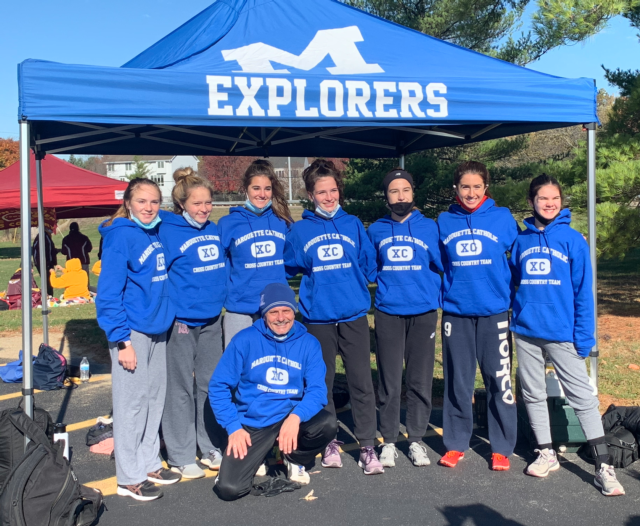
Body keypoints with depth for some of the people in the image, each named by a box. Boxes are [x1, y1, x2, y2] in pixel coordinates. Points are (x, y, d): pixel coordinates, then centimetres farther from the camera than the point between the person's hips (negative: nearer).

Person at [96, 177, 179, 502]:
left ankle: (148, 464, 29)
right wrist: (122, 340, -18)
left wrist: (167, 316, 9)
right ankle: (129, 478, 14)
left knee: (155, 398, 14)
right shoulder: (121, 237, -13)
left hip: (158, 329, 7)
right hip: (132, 332, -7)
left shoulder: (157, 234, 8)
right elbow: (108, 293, -16)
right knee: (132, 401, 1)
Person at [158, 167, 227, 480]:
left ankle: (212, 448, 28)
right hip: (181, 321, -6)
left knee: (211, 384, 14)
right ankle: (181, 457, 16)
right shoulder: (167, 232, -11)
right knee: (181, 389, 4)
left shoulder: (214, 230, 9)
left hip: (212, 319, 6)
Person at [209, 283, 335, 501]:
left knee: (327, 423, -28)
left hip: (291, 418, 2)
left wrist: (296, 416, -28)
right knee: (229, 488, -20)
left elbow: (317, 390, -9)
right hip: (251, 424, -2)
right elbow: (218, 386, -3)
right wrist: (233, 427, -13)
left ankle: (296, 459, 6)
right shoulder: (245, 340, -6)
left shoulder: (308, 343, -2)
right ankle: (255, 456, 16)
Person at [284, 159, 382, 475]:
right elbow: (288, 268, 9)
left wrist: (355, 287, 2)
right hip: (317, 318, 0)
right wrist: (316, 283, -1)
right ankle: (329, 443, 25)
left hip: (354, 316, 0)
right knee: (322, 383, 10)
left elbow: (369, 265, 9)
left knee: (361, 382, 0)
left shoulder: (353, 225, 6)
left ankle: (367, 446, 11)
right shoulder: (299, 230, 2)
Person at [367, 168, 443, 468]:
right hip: (388, 314, 0)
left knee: (420, 381, 5)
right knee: (389, 382, 3)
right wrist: (389, 281, 4)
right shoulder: (376, 231, 8)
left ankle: (416, 440, 19)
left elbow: (443, 266, 2)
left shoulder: (430, 227, 5)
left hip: (423, 313, 0)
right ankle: (389, 441, 16)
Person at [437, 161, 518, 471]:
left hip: (494, 313, -1)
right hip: (456, 314, 1)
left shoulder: (503, 218, 1)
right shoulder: (444, 222, 5)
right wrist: (444, 295, 8)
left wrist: (513, 298, 3)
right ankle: (455, 444, 21)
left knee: (499, 381, 3)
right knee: (457, 382, 8)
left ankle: (502, 447, 16)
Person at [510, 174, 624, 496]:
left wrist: (584, 336, -9)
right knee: (533, 395, 11)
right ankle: (546, 454, 27)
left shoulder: (573, 239, -2)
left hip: (561, 333, -3)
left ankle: (604, 466, 6)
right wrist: (514, 318, 7)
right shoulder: (521, 240, 6)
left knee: (582, 396, -2)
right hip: (525, 332, 3)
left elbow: (583, 291, -4)